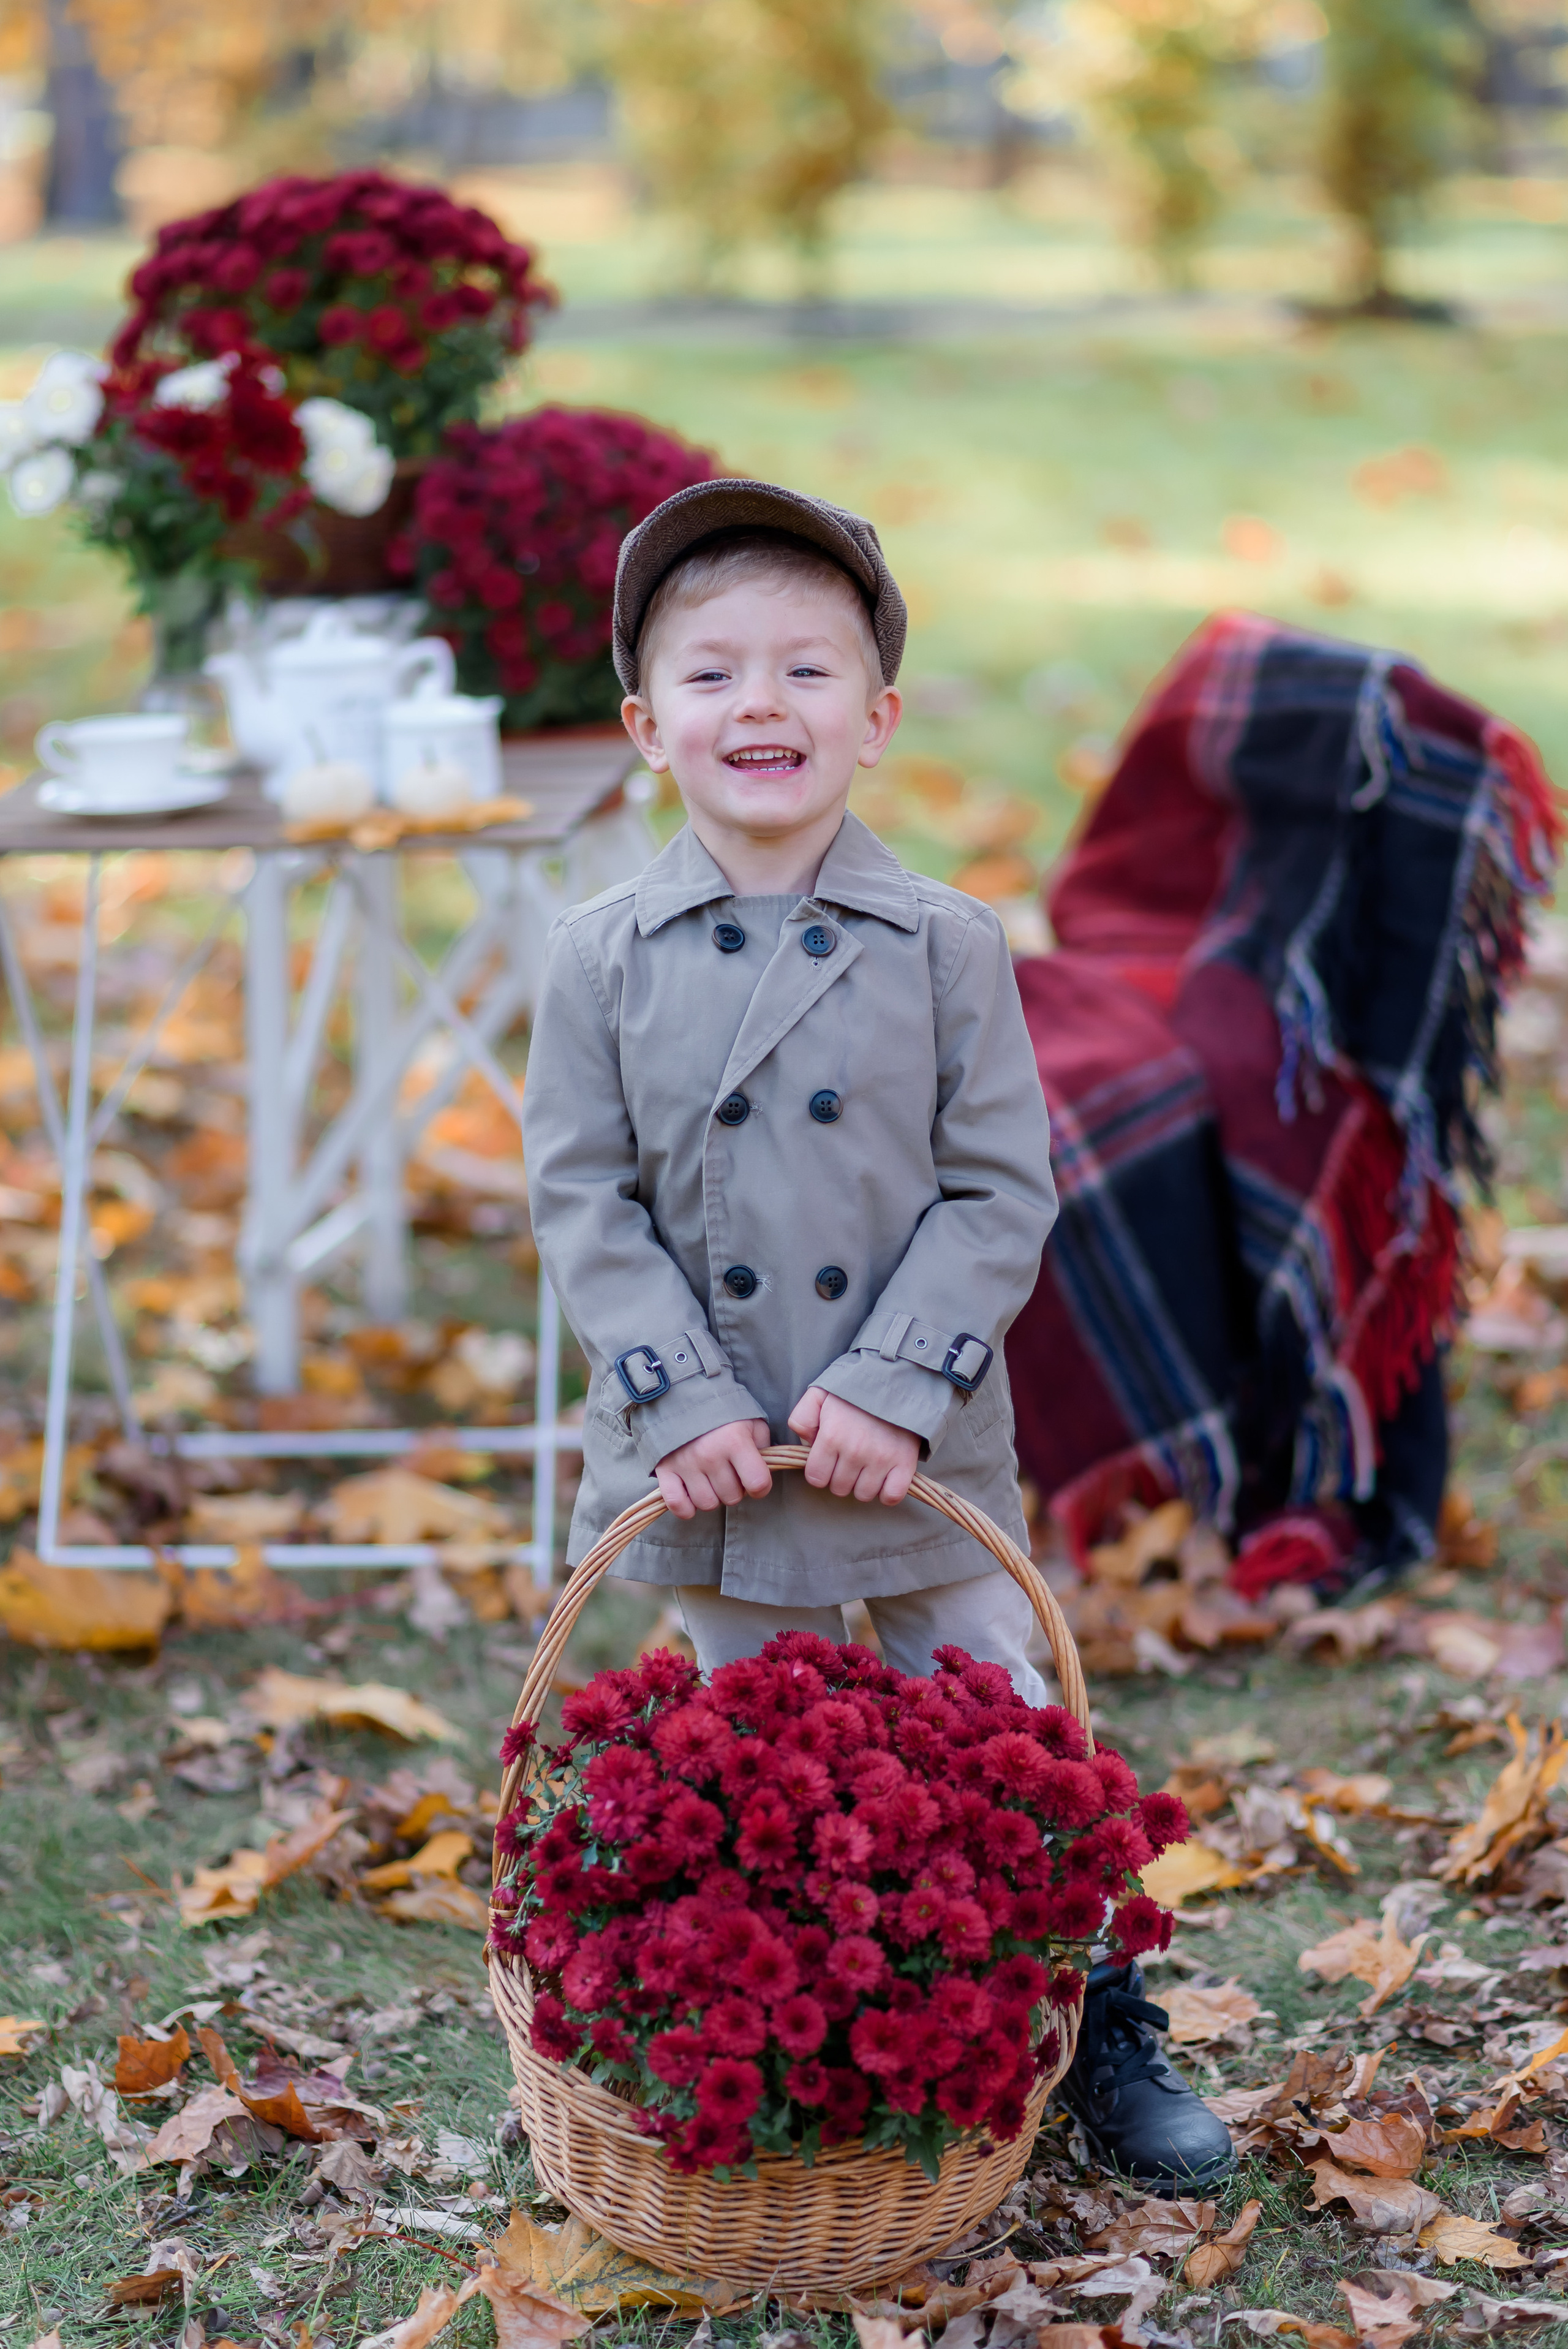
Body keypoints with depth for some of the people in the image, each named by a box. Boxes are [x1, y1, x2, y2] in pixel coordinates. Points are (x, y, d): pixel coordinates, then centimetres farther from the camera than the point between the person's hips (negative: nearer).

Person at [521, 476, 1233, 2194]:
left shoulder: (948, 947, -5)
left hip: (920, 1455, -1)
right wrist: (682, 1403, -12)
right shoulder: (602, 960, -3)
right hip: (712, 1459, 1)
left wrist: (897, 1386, -15)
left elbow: (1001, 1191, -5)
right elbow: (583, 1200, -2)